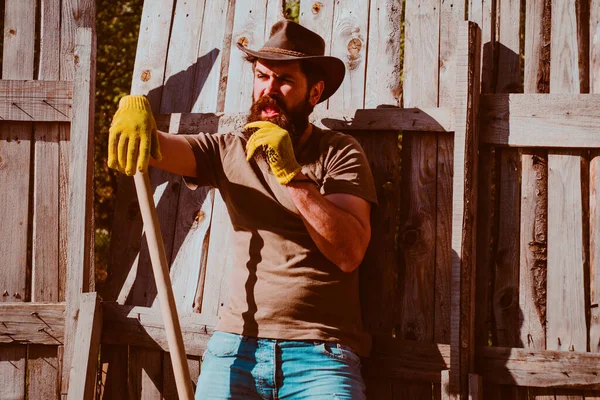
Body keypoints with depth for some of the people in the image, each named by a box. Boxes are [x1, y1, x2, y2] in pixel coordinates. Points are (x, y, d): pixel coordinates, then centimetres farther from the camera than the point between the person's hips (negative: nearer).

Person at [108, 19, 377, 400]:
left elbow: (349, 253, -8)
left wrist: (292, 176, -15)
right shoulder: (228, 150, 12)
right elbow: (158, 147, -1)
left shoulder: (340, 153, 4)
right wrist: (134, 107, -22)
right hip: (237, 343, 2)